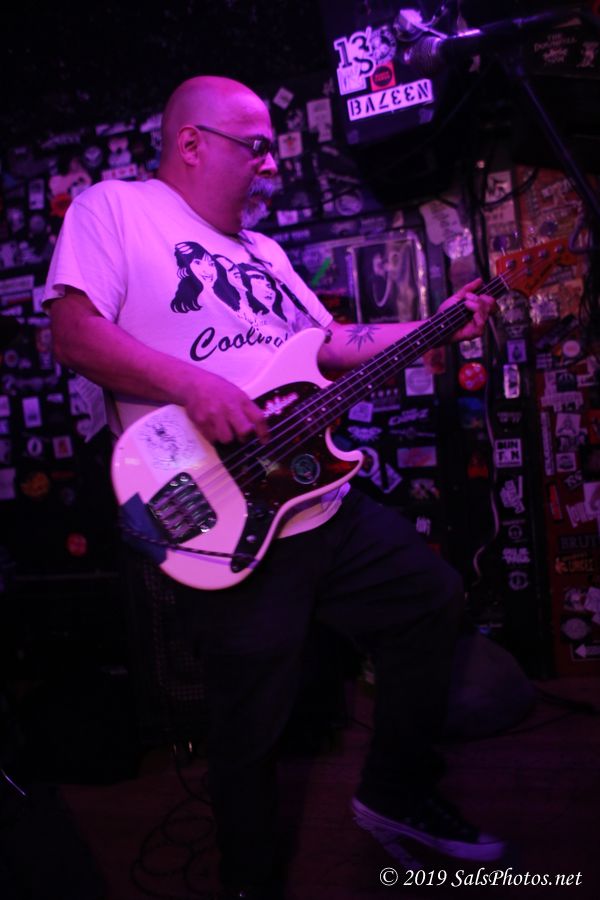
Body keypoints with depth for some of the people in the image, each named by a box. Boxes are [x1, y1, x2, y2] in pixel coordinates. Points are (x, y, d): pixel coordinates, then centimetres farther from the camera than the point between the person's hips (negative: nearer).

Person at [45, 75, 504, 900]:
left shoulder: (263, 248, 21)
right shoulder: (113, 208, -2)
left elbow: (328, 343, 20)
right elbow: (74, 332, -14)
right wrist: (191, 383, -26)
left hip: (329, 506, 8)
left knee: (434, 602, 13)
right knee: (251, 727, 4)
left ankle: (396, 796, 32)